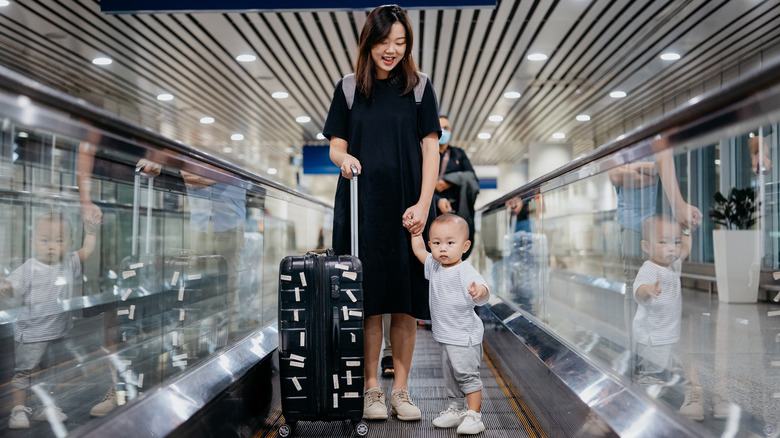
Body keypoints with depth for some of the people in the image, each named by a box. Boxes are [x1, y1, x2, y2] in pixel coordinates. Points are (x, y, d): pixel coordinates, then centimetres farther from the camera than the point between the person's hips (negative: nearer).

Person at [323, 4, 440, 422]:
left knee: (406, 301, 3)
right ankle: (371, 389, 14)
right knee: (369, 299, 1)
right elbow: (336, 145, 9)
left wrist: (424, 203, -9)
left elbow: (430, 148, 2)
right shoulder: (349, 89, 9)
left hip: (406, 208, 0)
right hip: (362, 207, 0)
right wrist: (343, 158, -15)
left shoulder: (419, 87, 7)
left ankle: (400, 389, 15)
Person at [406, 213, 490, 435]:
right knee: (450, 374, 18)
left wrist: (479, 292, -55)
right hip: (445, 337, 8)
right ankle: (455, 409, 31)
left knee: (467, 374, -3)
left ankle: (474, 415, 7)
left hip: (465, 337, -8)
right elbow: (419, 251, 20)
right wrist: (415, 231, 14)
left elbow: (483, 296, -34)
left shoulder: (466, 271, -20)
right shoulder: (434, 267, 3)